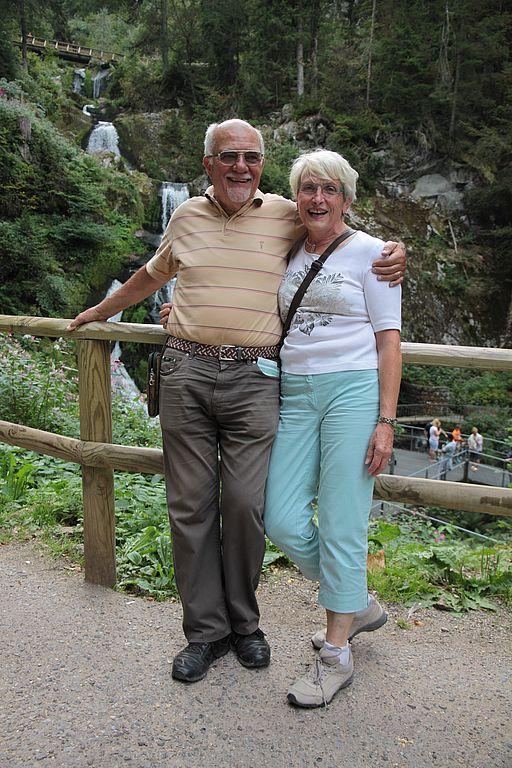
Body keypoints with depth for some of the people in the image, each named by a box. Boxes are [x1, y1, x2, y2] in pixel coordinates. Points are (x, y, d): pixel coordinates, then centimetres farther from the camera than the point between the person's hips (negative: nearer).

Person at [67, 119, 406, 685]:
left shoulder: (286, 216, 8)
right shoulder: (186, 216, 14)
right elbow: (151, 275, 29)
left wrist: (392, 254, -1)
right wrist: (99, 311, 40)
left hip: (254, 378, -2)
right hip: (186, 372, 2)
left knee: (246, 504, -3)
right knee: (190, 506, 3)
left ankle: (243, 621, 21)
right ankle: (205, 629, 19)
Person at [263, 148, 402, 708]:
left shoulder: (368, 252, 1)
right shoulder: (288, 254, 15)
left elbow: (388, 341, -3)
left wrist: (385, 421, -11)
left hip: (353, 391, -5)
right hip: (295, 394, 5)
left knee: (341, 526, -2)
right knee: (282, 522, 0)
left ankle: (337, 653, 16)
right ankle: (357, 602, 27)